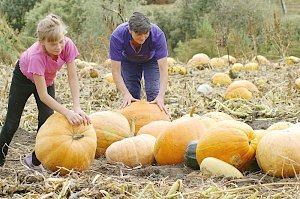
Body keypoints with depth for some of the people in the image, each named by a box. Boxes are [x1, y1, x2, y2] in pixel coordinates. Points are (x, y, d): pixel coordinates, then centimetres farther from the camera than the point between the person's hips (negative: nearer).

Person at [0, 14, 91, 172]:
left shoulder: (68, 45, -35)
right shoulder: (36, 55, -44)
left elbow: (72, 78, -29)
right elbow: (43, 95, -42)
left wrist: (77, 108, -40)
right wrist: (67, 113, -50)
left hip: (47, 79, 3)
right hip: (24, 75, -3)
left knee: (47, 118, -12)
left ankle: (35, 162, 6)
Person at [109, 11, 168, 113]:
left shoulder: (157, 34, -39)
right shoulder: (117, 36, -39)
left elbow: (163, 68, -40)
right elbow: (116, 71, -35)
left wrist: (161, 96, -50)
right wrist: (125, 94, -47)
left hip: (151, 59, -1)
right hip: (128, 61, 1)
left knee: (153, 92, -16)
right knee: (132, 93, -9)